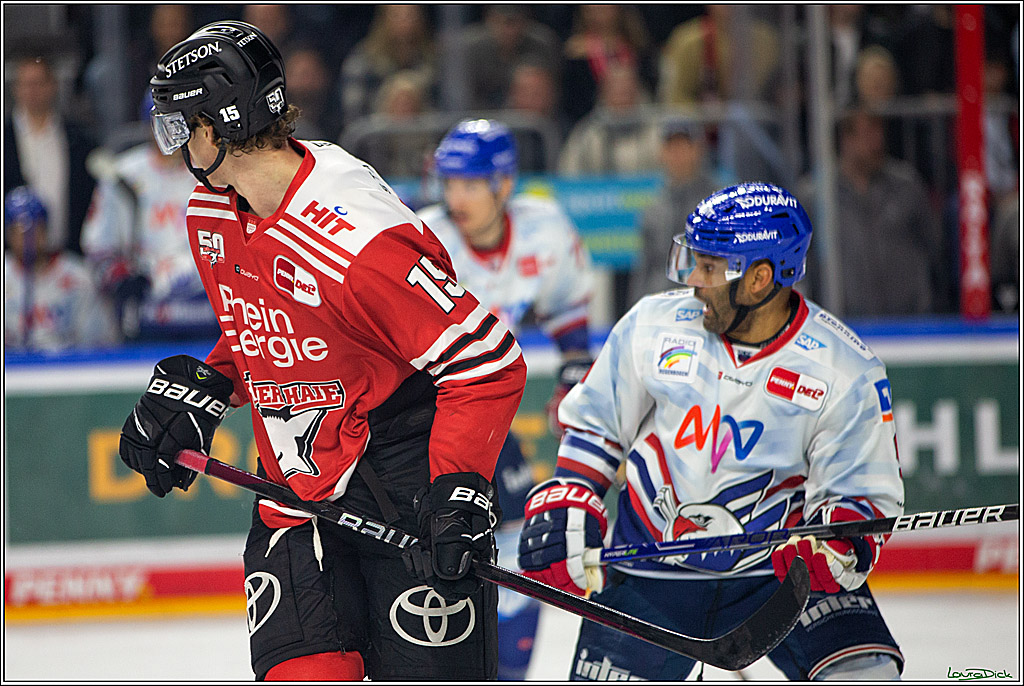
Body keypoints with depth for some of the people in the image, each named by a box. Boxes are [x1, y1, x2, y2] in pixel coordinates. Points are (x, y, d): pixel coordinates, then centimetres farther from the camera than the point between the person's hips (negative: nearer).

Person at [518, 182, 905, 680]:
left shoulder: (844, 369, -12)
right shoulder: (654, 325, -6)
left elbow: (864, 489, -7)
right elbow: (595, 424, 8)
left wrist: (839, 537, -28)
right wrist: (565, 501, -5)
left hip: (781, 565, -1)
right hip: (653, 573, 1)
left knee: (863, 674, -21)